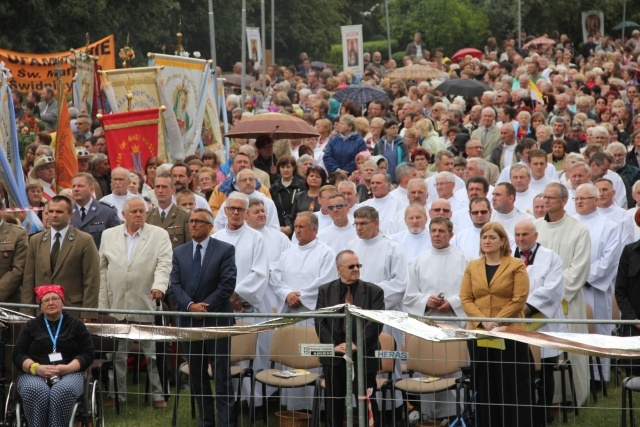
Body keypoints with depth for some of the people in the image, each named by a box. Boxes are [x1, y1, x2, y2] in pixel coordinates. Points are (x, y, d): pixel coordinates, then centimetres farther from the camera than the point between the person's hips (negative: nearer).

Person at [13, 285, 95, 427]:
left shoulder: (76, 325, 15)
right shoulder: (31, 326, 18)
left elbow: (88, 354, 7)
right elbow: (18, 354, 10)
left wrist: (67, 368, -13)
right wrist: (36, 368, -12)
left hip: (69, 373, -1)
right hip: (35, 374, 1)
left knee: (62, 392, -37)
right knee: (35, 391, -36)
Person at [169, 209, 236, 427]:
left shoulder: (225, 250, -1)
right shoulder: (179, 252, 11)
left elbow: (228, 284, -8)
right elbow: (175, 286, 3)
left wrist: (204, 306, -12)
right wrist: (190, 306, -13)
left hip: (217, 320, -4)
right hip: (189, 321, 4)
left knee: (222, 376, -3)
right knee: (196, 376, 8)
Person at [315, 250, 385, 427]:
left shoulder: (374, 291, 1)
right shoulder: (325, 291, 7)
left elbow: (376, 323, -7)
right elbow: (320, 321, 1)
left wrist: (358, 345, -15)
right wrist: (333, 345, -12)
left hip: (364, 355, -2)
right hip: (334, 357, 2)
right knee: (333, 402, 8)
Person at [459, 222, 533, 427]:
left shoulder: (516, 266, 1)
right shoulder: (472, 267, 13)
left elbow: (519, 300, -6)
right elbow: (466, 299, 6)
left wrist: (497, 320, -15)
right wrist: (483, 321, -10)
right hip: (478, 334, 4)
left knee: (512, 385, -3)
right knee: (484, 385, 4)